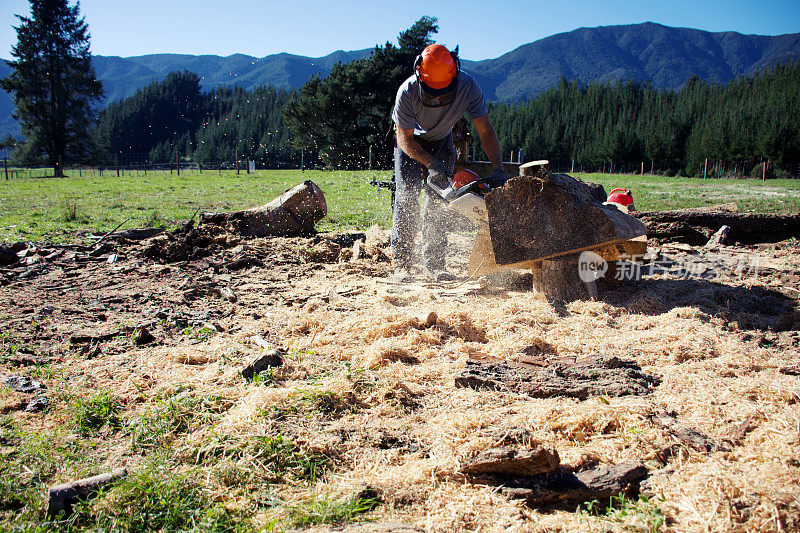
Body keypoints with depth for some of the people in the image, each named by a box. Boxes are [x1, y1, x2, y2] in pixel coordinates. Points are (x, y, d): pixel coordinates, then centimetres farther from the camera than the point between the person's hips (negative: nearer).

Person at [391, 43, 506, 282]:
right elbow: (405, 140, -25)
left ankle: (434, 262, 1)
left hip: (441, 141, 2)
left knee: (439, 198, -6)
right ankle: (402, 263, -9)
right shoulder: (407, 92, -36)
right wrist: (432, 164, -37)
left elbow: (486, 131, -23)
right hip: (410, 139, -2)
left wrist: (498, 170, -32)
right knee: (407, 196, -14)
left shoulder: (468, 87, -31)